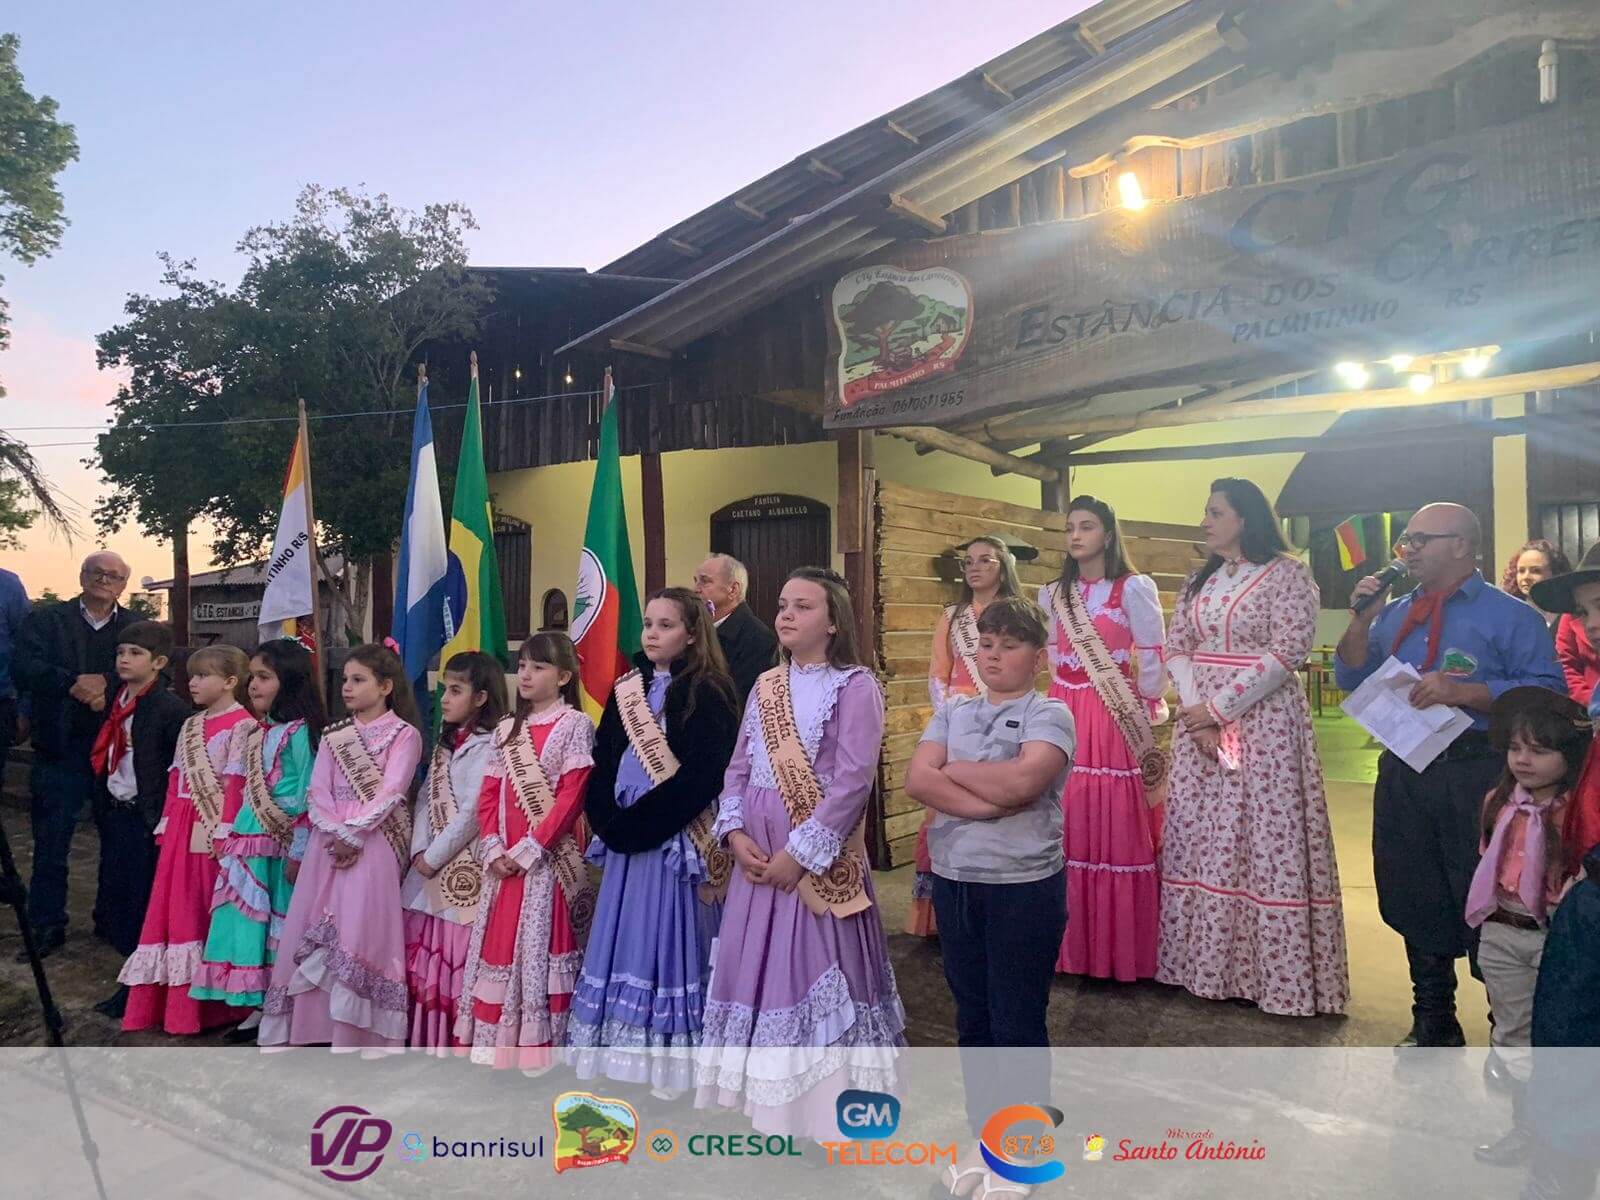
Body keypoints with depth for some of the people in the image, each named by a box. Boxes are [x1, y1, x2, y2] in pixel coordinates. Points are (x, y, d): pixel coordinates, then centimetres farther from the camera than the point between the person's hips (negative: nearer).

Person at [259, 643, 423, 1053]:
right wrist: (336, 832, -11)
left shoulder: (404, 734, 0)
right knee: (314, 929, 5)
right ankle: (314, 1023, 16)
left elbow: (389, 792, -9)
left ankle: (363, 1033, -3)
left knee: (361, 927, -9)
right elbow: (317, 791, 5)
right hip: (329, 841, 5)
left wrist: (353, 833, -17)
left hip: (374, 842, -5)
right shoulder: (334, 736, 15)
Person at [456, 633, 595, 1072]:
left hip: (548, 859, -6)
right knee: (497, 948, 8)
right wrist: (494, 849, -3)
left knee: (538, 951, -5)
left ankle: (538, 1052, 4)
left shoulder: (574, 724, -4)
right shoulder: (507, 729, 14)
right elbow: (488, 796, 11)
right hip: (504, 862, 6)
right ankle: (497, 1049, 18)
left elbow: (571, 797, -12)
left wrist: (528, 849, -16)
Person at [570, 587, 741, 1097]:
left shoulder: (706, 692, -8)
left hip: (674, 840, -6)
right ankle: (628, 1053, 23)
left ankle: (670, 1060, 12)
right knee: (626, 940, 11)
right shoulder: (626, 691, 12)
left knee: (667, 939, 0)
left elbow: (702, 775, -17)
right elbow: (602, 764, 9)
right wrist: (610, 821, -6)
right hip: (626, 840, 6)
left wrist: (641, 822, -17)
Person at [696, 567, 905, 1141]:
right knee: (758, 969, 13)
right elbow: (738, 768, 11)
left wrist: (801, 851, -18)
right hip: (757, 857, 6)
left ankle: (826, 1115, 17)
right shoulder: (765, 685, 11)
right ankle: (768, 1104, 30)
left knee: (816, 970, 1)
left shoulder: (855, 685, -8)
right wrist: (735, 833, -5)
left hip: (819, 858, -6)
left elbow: (854, 781, -16)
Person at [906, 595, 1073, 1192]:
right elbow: (916, 780, -7)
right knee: (972, 1016, 16)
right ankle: (985, 1139, 33)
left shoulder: (1049, 714, -6)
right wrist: (993, 801, -18)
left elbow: (1022, 780, -24)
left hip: (1024, 886, -5)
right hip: (954, 881, 5)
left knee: (1018, 1023, 7)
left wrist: (952, 769, -9)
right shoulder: (953, 710, 8)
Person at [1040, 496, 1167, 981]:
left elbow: (1153, 658, -4)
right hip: (1066, 719, 5)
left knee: (1116, 828, -3)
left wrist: (1147, 714, -2)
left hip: (1116, 719, -5)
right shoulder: (1053, 595, 12)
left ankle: (1122, 948, 8)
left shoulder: (1133, 588, -4)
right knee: (1067, 827, 4)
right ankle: (1073, 944, 14)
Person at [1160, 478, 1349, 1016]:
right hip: (1198, 721, 6)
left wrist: (1220, 708, -16)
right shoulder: (1198, 581, 14)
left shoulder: (1287, 575, -5)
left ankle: (1274, 969, 10)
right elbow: (1176, 647, 8)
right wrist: (1195, 711, -7)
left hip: (1263, 721, -6)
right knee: (1200, 837, 8)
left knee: (1264, 839, -3)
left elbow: (1285, 653, -15)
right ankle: (1205, 960, 19)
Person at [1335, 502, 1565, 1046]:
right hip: (1403, 773, 6)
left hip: (1478, 776, -5)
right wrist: (1360, 620, -2)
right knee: (1417, 901, 15)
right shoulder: (1393, 615, 14)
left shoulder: (1511, 616, -4)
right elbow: (1350, 680, 10)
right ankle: (1433, 1025, 32)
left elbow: (1548, 691, -15)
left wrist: (1464, 691, -23)